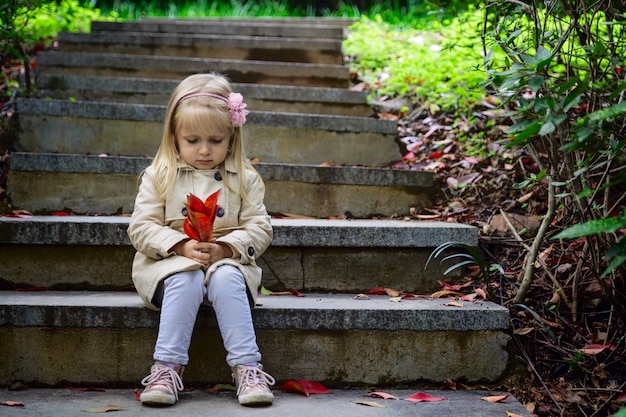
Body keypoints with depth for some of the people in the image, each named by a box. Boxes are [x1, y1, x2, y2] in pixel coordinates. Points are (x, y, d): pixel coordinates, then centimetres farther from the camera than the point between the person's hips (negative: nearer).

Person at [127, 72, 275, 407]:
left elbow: (259, 229, 0)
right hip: (171, 261, 0)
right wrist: (182, 246, -19)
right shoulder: (159, 175, 3)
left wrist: (225, 248, -19)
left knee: (226, 279, -33)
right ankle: (168, 367, -29)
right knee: (185, 281, -33)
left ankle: (247, 367, -30)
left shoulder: (244, 178, 5)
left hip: (227, 262, 1)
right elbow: (141, 228, -3)